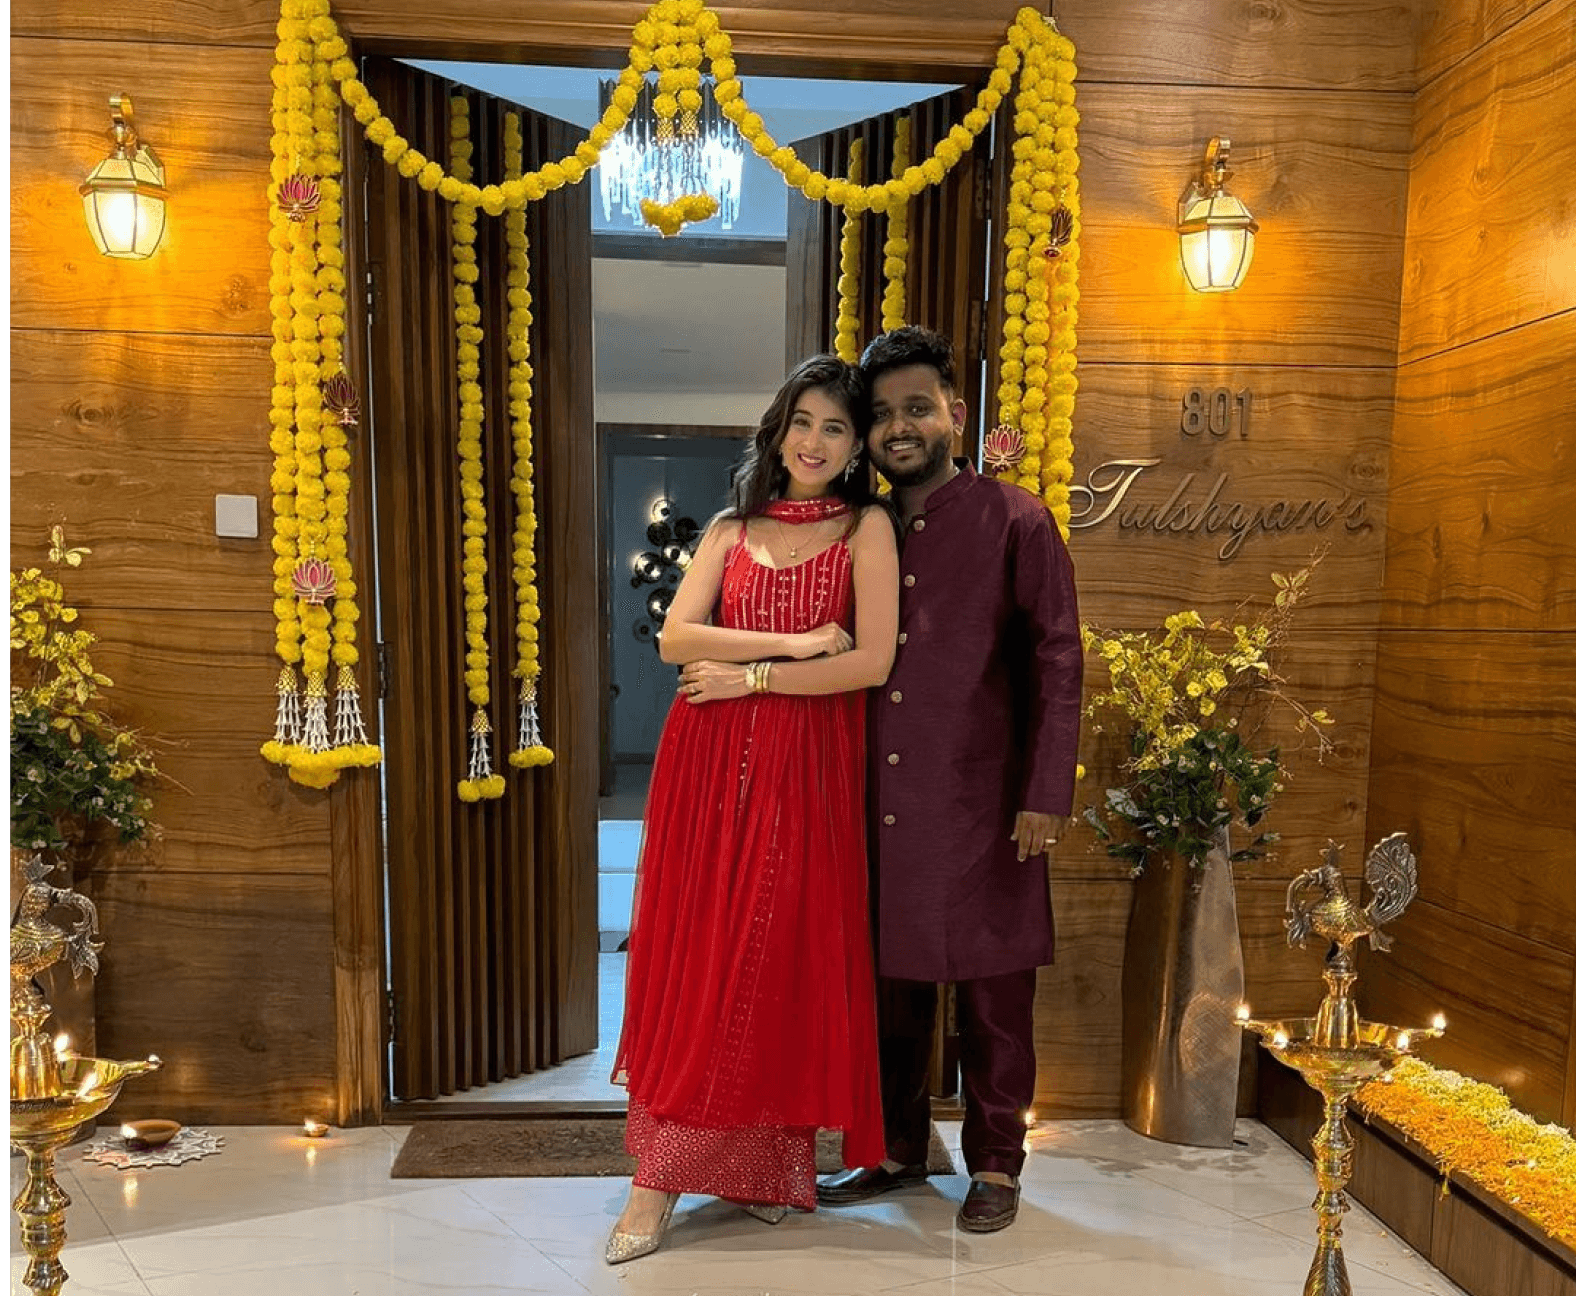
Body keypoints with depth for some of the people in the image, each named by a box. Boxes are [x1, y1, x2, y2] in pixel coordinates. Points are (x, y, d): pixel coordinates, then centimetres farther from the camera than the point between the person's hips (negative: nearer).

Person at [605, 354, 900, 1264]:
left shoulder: (866, 527, 2)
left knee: (779, 957, 3)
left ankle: (771, 1160, 20)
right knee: (697, 955, 4)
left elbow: (873, 660, -9)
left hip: (807, 769, -2)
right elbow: (677, 637, -2)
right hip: (712, 762, 3)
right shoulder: (730, 531, 11)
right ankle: (664, 1177, 12)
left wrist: (753, 677, -9)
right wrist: (794, 642, -10)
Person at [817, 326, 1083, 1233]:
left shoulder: (1017, 522, -3)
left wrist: (1045, 798, -11)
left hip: (984, 805, -4)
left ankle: (996, 1164, 26)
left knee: (994, 996, 8)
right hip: (881, 807, 5)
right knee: (890, 985, 14)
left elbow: (1058, 667, -6)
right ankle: (898, 1150, 32)